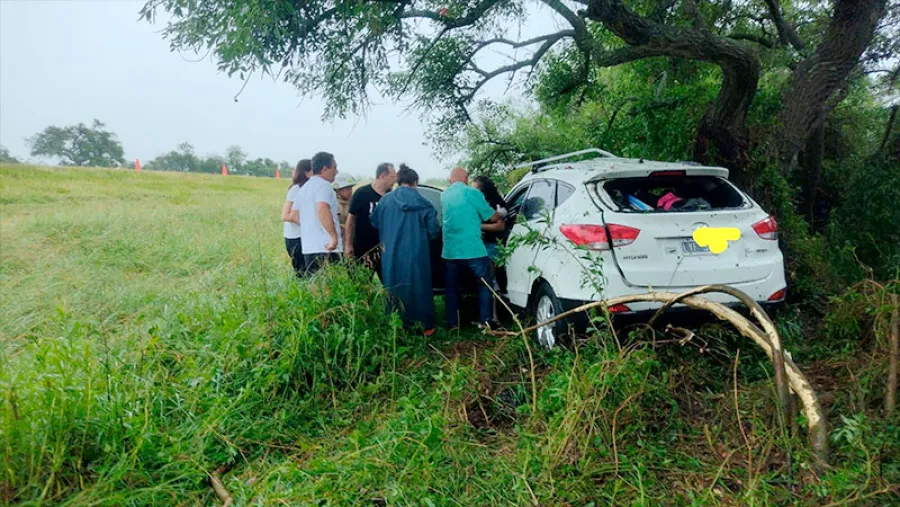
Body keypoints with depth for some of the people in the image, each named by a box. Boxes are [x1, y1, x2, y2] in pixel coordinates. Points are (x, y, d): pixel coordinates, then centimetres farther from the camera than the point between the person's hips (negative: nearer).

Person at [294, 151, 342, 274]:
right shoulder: (323, 185, -9)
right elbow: (322, 210, -27)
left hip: (308, 248, 9)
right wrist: (334, 236, -28)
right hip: (326, 249, -9)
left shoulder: (304, 187, 18)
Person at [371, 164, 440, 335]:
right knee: (419, 288, 10)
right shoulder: (423, 203, -4)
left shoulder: (385, 200, 0)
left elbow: (375, 223, 8)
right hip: (417, 255, -1)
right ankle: (426, 326, 18)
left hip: (392, 256, 1)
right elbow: (434, 231, -4)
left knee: (396, 290, 11)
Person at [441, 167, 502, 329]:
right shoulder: (472, 193, -6)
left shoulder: (444, 195, 11)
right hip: (473, 250, -4)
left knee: (452, 287, 15)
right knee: (485, 284, 11)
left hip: (450, 251, 4)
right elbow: (492, 217, 2)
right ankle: (485, 321, 10)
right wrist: (500, 214, 23)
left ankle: (452, 323, 17)